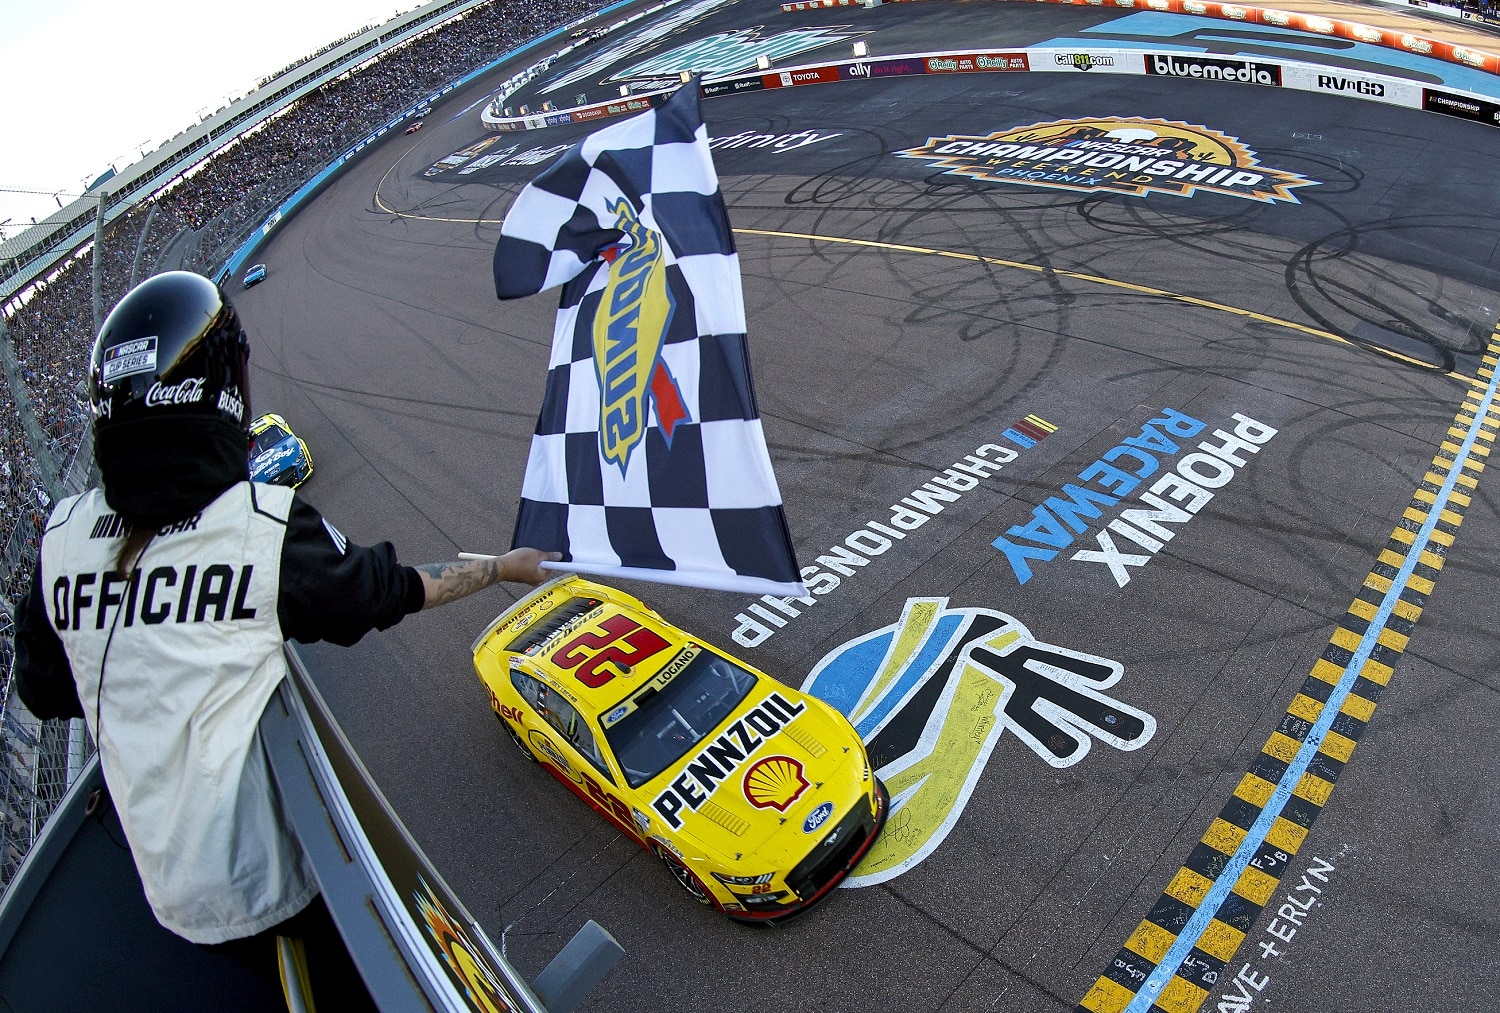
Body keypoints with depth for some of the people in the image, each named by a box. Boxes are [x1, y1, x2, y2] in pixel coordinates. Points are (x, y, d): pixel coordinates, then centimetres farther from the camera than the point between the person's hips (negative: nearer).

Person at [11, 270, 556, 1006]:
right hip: (272, 878, -5)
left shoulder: (62, 539, -6)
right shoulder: (266, 523, -19)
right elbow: (388, 589, -3)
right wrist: (502, 567, 13)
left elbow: (41, 691, 8)